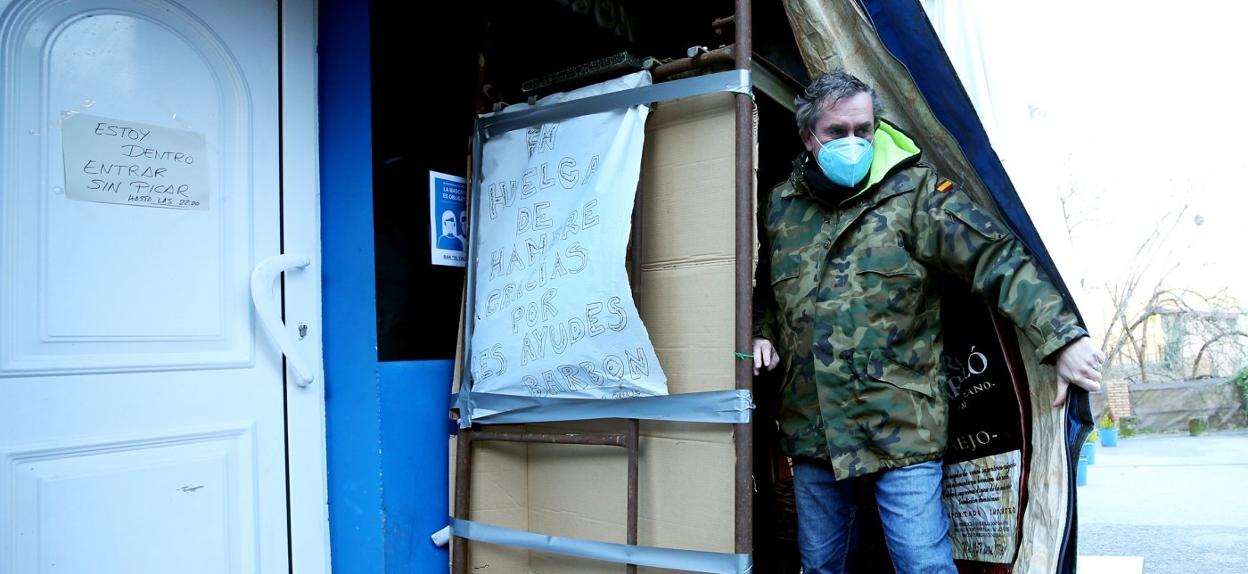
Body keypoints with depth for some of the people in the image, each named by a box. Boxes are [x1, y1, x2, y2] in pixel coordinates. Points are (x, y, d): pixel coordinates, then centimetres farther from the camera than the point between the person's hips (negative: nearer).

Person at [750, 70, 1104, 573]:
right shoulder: (781, 206, 9)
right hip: (810, 432, 5)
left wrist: (1062, 336, -24)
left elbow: (996, 258, -14)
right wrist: (762, 334, 7)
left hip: (900, 430, -4)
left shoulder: (913, 191, -6)